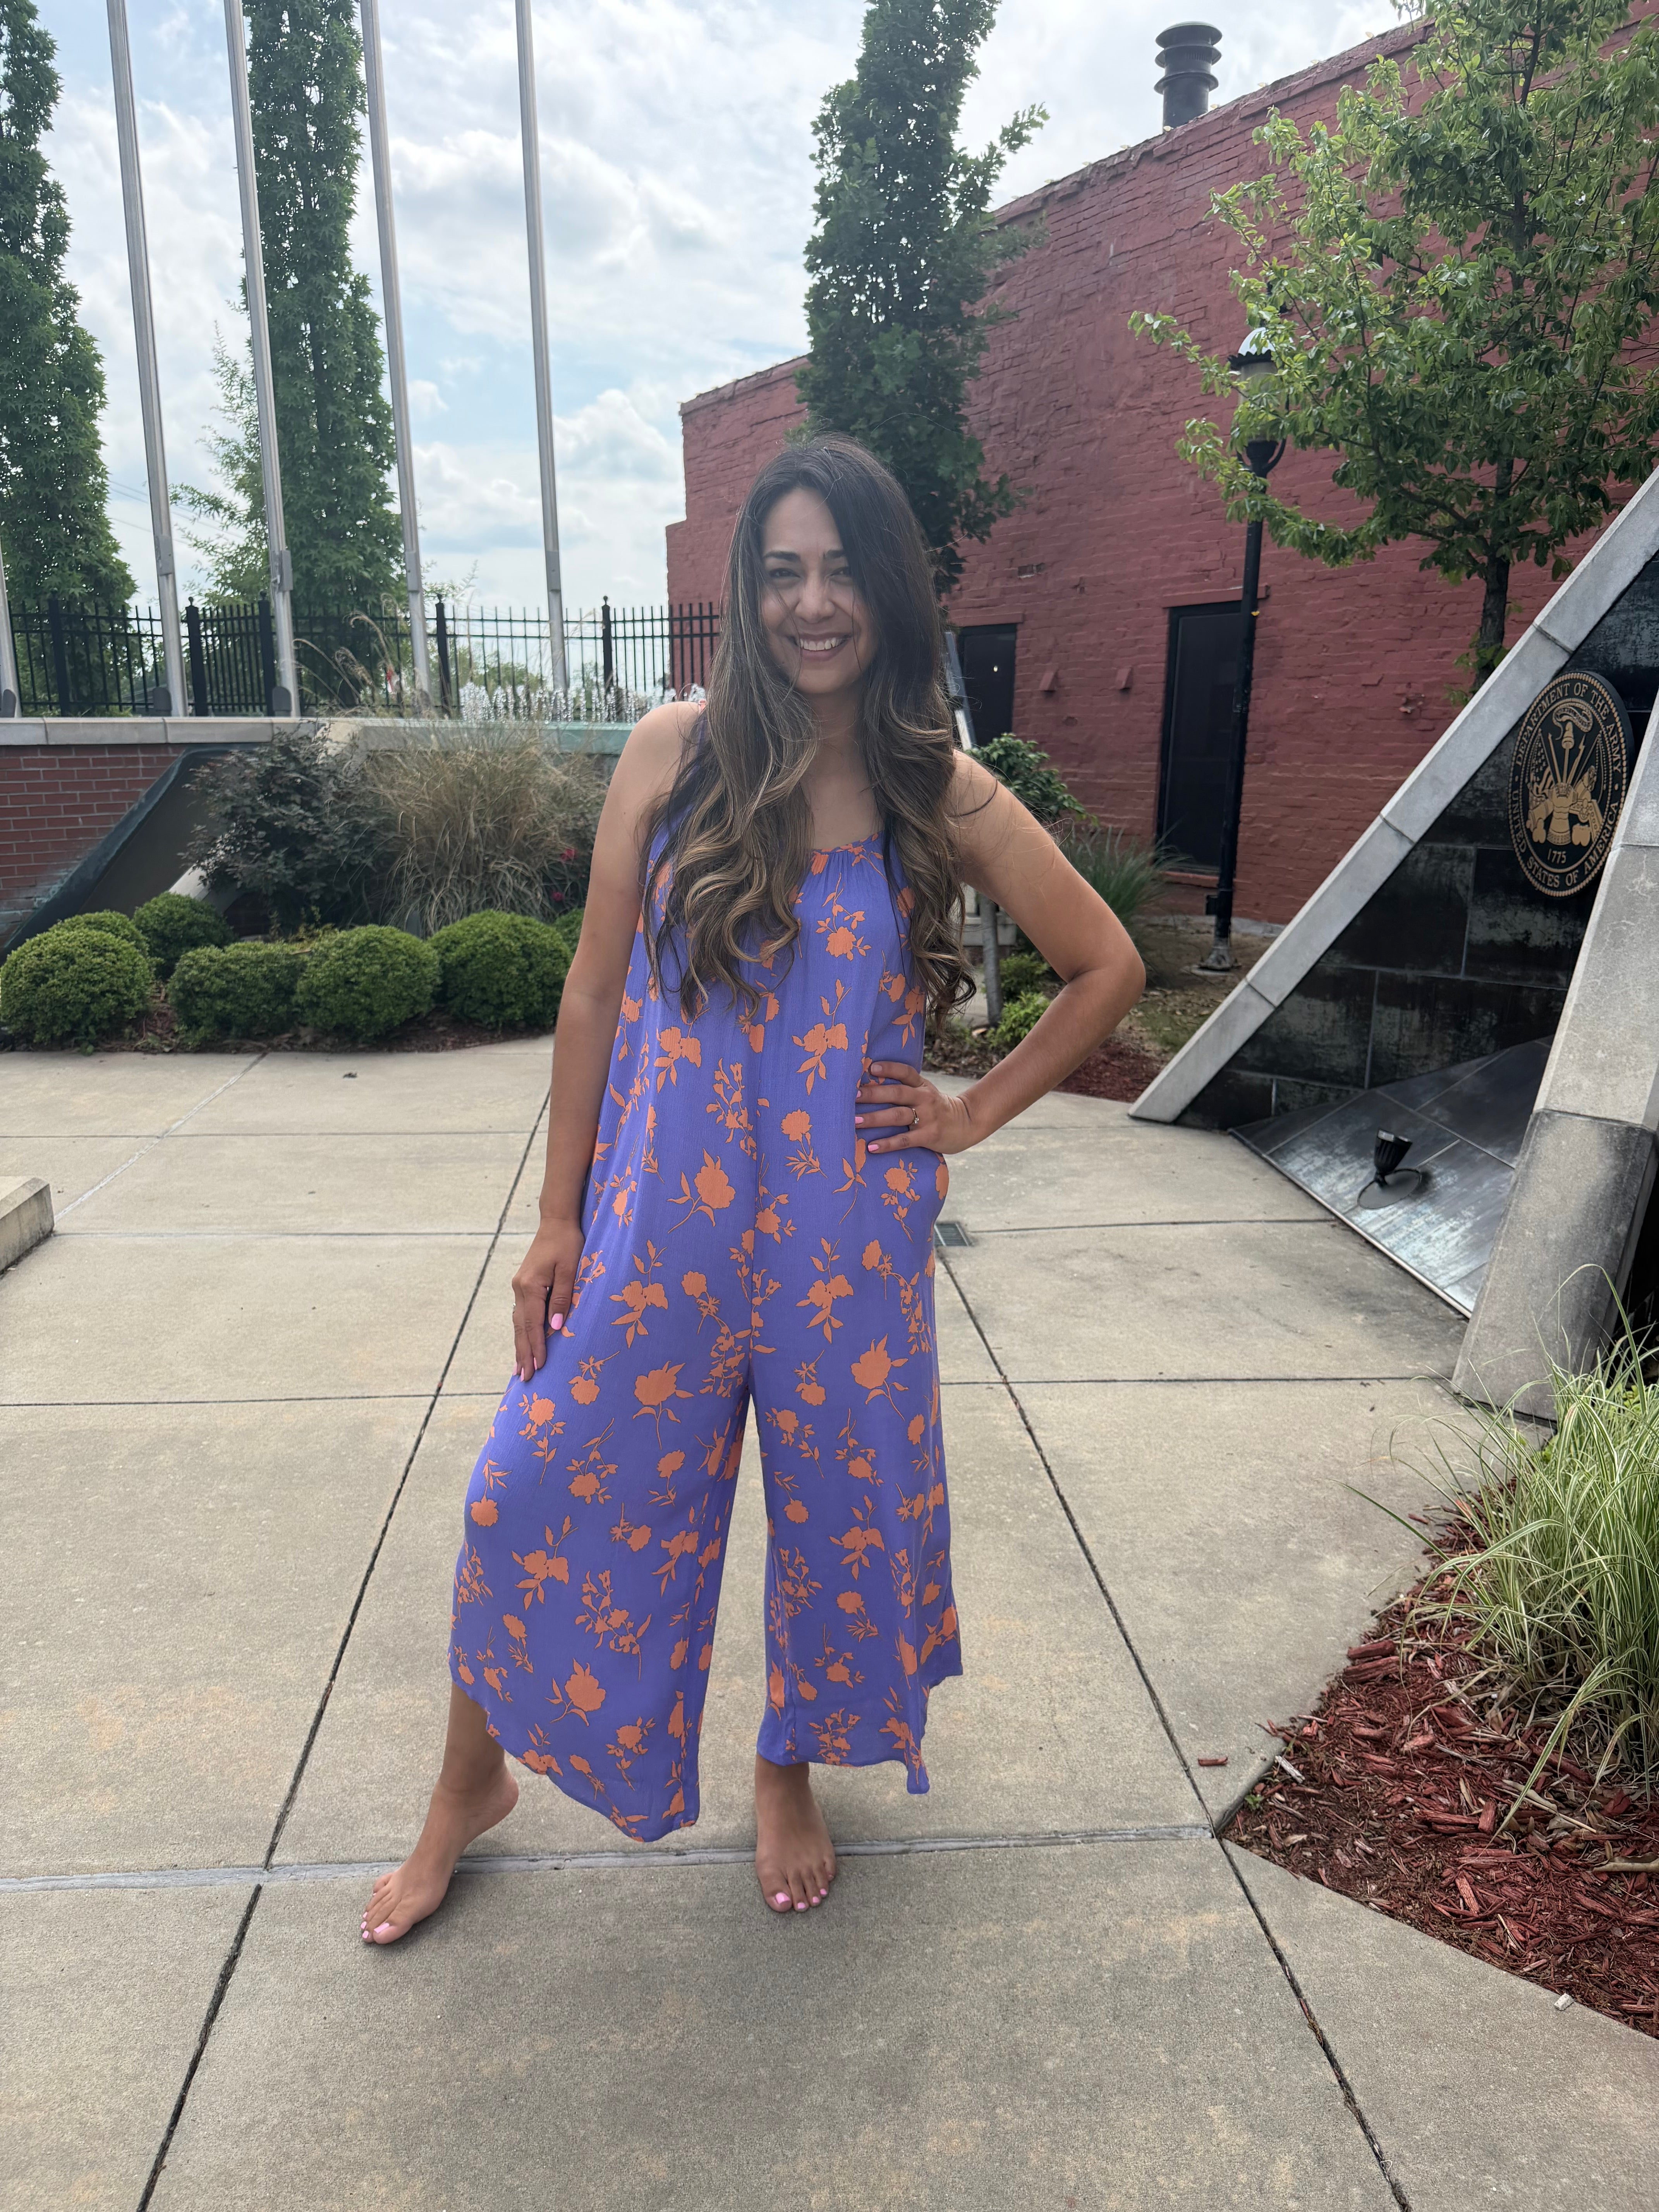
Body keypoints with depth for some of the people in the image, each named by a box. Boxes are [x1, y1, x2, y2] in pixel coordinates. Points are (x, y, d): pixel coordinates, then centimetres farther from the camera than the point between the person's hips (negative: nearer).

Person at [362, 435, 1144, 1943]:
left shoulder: (944, 796, -3)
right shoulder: (675, 756, -3)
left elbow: (1108, 970, 7)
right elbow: (594, 991, 0)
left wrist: (973, 1113, 1)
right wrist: (559, 1216, 0)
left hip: (847, 1228, 0)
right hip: (663, 1215, 0)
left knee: (843, 1501, 14)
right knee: (546, 1495, 8)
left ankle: (790, 1773, 44)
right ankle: (472, 1787, 36)